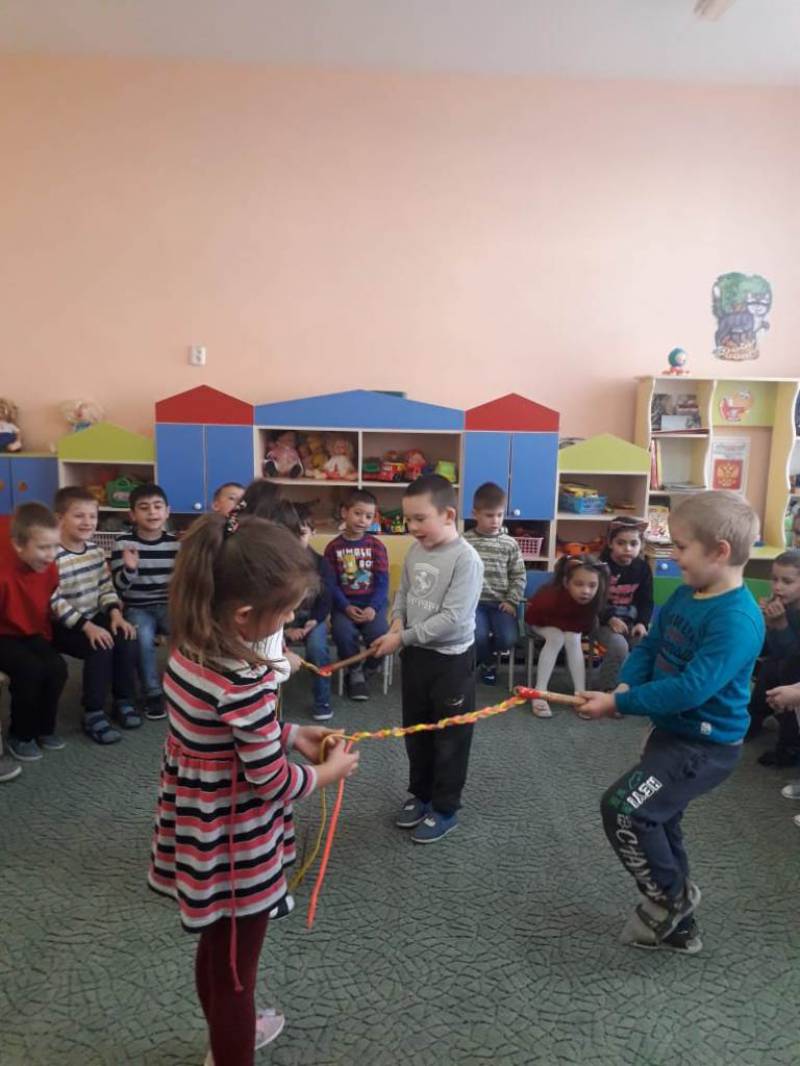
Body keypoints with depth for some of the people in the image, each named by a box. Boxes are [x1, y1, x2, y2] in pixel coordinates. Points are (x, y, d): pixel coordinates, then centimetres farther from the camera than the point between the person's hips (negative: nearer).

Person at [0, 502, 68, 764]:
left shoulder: (50, 570, -7)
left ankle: (45, 728, 6)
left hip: (34, 635, 6)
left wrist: (46, 638, 7)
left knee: (57, 667, -18)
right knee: (31, 670, -28)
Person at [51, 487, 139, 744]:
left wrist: (115, 613, -10)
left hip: (94, 618, 6)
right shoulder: (54, 557, -18)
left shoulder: (95, 551, 6)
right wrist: (87, 627, -27)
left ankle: (124, 700, 2)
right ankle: (93, 714, -14)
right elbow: (54, 602, -22)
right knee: (101, 648, -28)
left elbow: (106, 587, 8)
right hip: (62, 626, -6)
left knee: (127, 640, -17)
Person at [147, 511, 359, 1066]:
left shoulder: (190, 648, -8)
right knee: (235, 968, 17)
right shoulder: (245, 683, -34)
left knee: (215, 950, 31)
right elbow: (273, 783, -23)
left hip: (197, 827, 9)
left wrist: (294, 734, 4)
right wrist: (330, 771, -5)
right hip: (234, 845, -8)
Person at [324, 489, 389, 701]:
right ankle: (355, 672, 2)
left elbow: (382, 581, -1)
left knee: (380, 635, -26)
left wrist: (373, 607, -16)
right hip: (344, 604, 0)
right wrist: (346, 607, -16)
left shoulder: (376, 545, 5)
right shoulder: (333, 547, 4)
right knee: (343, 634, -29)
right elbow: (331, 583, -1)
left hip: (372, 603, 0)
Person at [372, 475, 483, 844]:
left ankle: (445, 809, 26)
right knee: (415, 731, 20)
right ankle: (421, 795, 40)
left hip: (452, 661, -7)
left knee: (450, 738, 9)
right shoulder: (415, 550, 0)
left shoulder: (466, 559, -22)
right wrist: (397, 620, -6)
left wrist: (402, 638, -22)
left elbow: (452, 620, -26)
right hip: (415, 655, 7)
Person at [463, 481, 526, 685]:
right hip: (473, 601, -2)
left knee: (508, 639, -20)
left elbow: (519, 576, 7)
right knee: (479, 636, -27)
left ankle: (488, 655, 18)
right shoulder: (465, 541, 0)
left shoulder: (510, 544, 5)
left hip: (501, 602, 2)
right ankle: (488, 662, 11)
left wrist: (512, 601, -4)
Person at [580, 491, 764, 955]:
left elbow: (690, 688, -32)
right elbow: (649, 646, 6)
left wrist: (619, 704, -26)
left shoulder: (737, 619, -27)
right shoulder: (685, 595, 1)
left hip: (705, 746, -9)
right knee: (657, 820, 19)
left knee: (622, 807, -14)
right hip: (673, 733, 9)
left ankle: (670, 895, 14)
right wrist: (625, 687, -13)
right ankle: (678, 927, 39)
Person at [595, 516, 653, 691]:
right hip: (604, 621, -4)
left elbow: (646, 601, 8)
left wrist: (642, 623, -10)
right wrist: (610, 619, -25)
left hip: (631, 621, 4)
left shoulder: (643, 568, 3)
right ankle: (607, 690, -13)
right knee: (619, 646, -30)